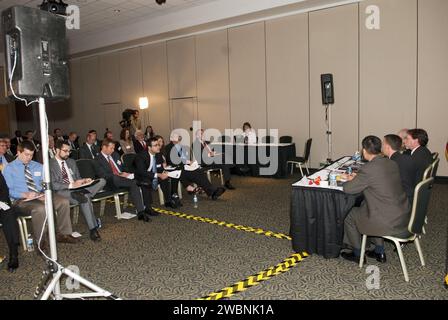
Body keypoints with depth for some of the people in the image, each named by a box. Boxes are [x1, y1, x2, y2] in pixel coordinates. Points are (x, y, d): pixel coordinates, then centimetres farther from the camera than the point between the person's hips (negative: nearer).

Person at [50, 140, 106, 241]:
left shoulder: (71, 162, 22)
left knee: (102, 181, -15)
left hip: (77, 188, 6)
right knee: (85, 198, -36)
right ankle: (93, 229, -33)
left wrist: (84, 181, 0)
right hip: (62, 192, -6)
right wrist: (71, 185, -22)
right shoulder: (50, 164, 0)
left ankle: (79, 194, -32)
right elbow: (53, 185, -11)